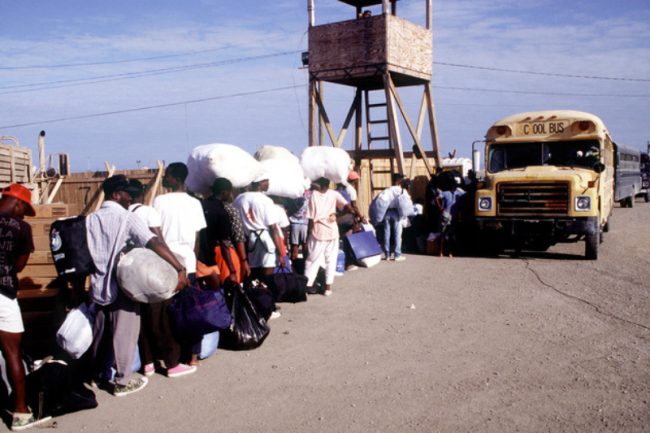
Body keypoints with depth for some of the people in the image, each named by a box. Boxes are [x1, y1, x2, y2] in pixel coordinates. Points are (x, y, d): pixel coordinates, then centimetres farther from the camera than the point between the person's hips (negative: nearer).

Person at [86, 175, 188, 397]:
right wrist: (180, 268, -29)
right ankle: (122, 382, 14)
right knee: (124, 334, 5)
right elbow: (155, 243, -26)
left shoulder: (90, 219, 4)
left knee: (100, 333, 20)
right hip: (122, 286, -6)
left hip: (98, 287, 6)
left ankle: (96, 375, 35)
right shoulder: (127, 218, -14)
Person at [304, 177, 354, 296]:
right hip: (332, 230, 1)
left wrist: (310, 231, 2)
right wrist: (335, 215, 0)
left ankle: (308, 284, 5)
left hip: (318, 231, -1)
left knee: (313, 259, 7)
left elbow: (311, 218, -7)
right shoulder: (334, 194, -1)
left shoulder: (314, 195, -6)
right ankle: (328, 287, 10)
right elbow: (349, 208, -10)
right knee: (331, 259, 10)